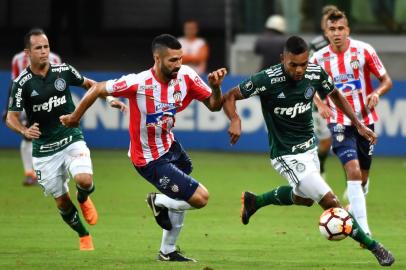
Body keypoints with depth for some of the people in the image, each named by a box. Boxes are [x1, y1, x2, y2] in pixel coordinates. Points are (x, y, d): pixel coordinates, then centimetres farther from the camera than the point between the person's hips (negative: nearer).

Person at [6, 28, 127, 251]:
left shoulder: (63, 71, -3)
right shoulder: (22, 83, -10)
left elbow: (88, 83, 16)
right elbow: (11, 117, -11)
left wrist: (111, 98, 5)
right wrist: (25, 131, -31)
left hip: (71, 139, 1)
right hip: (44, 148, -1)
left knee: (84, 180, -26)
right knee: (62, 202, 2)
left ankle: (83, 199, 11)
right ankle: (84, 237, 28)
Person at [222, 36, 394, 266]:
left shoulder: (316, 73, -10)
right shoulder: (267, 80, -24)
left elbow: (335, 94, 11)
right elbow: (230, 97, -16)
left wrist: (358, 124, 5)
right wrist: (235, 120, -36)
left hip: (309, 148, 7)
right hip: (288, 156, -7)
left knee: (304, 198, 30)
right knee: (330, 202, -12)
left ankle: (254, 201, 48)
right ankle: (374, 247, -2)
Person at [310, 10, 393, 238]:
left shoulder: (363, 50, -7)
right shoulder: (319, 58, -5)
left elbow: (387, 80, -1)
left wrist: (377, 93, -22)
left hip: (365, 120, 2)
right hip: (340, 123, -2)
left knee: (363, 177, 12)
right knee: (353, 170, -21)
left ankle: (354, 208, 46)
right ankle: (363, 229, -25)